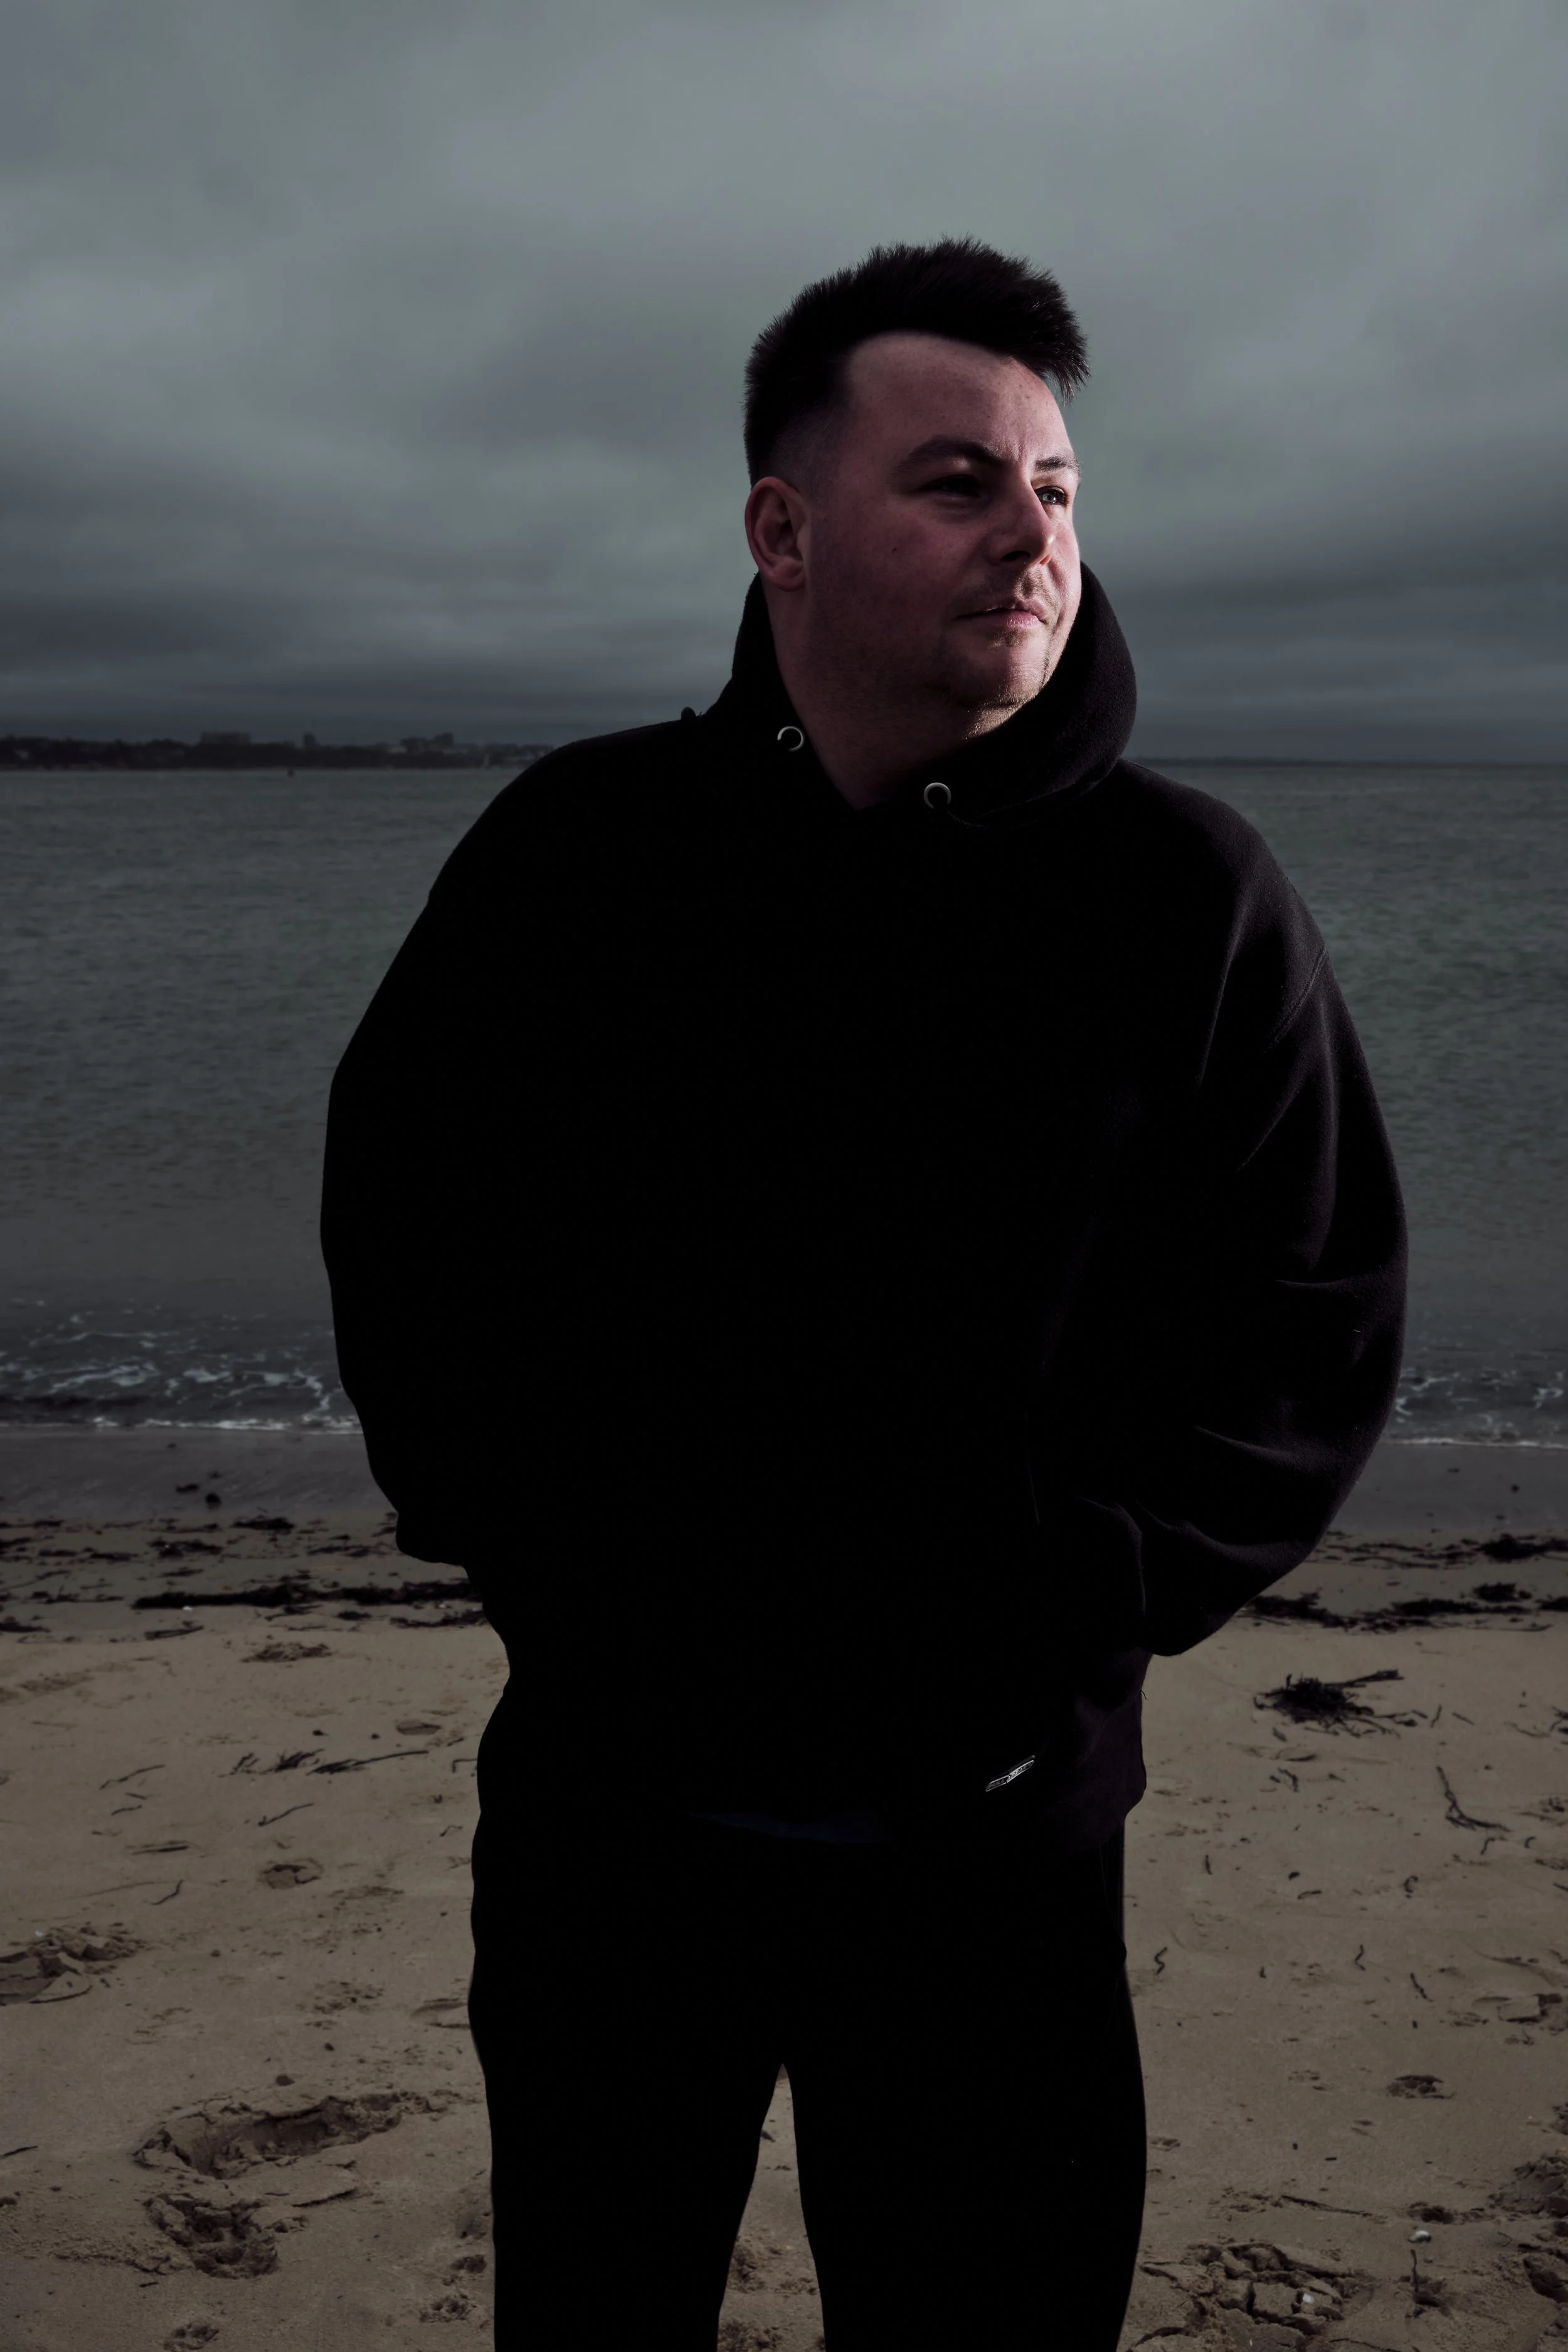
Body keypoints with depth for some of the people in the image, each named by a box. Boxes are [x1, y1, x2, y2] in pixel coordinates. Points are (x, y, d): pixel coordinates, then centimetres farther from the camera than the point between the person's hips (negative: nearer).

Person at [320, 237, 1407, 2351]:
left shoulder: (1190, 895, -6)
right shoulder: (577, 849, -2)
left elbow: (1312, 1337, -4)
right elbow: (401, 1226, 6)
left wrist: (1038, 1618, -12)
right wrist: (543, 1549, -5)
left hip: (993, 1835, -1)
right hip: (606, 1800, 2)